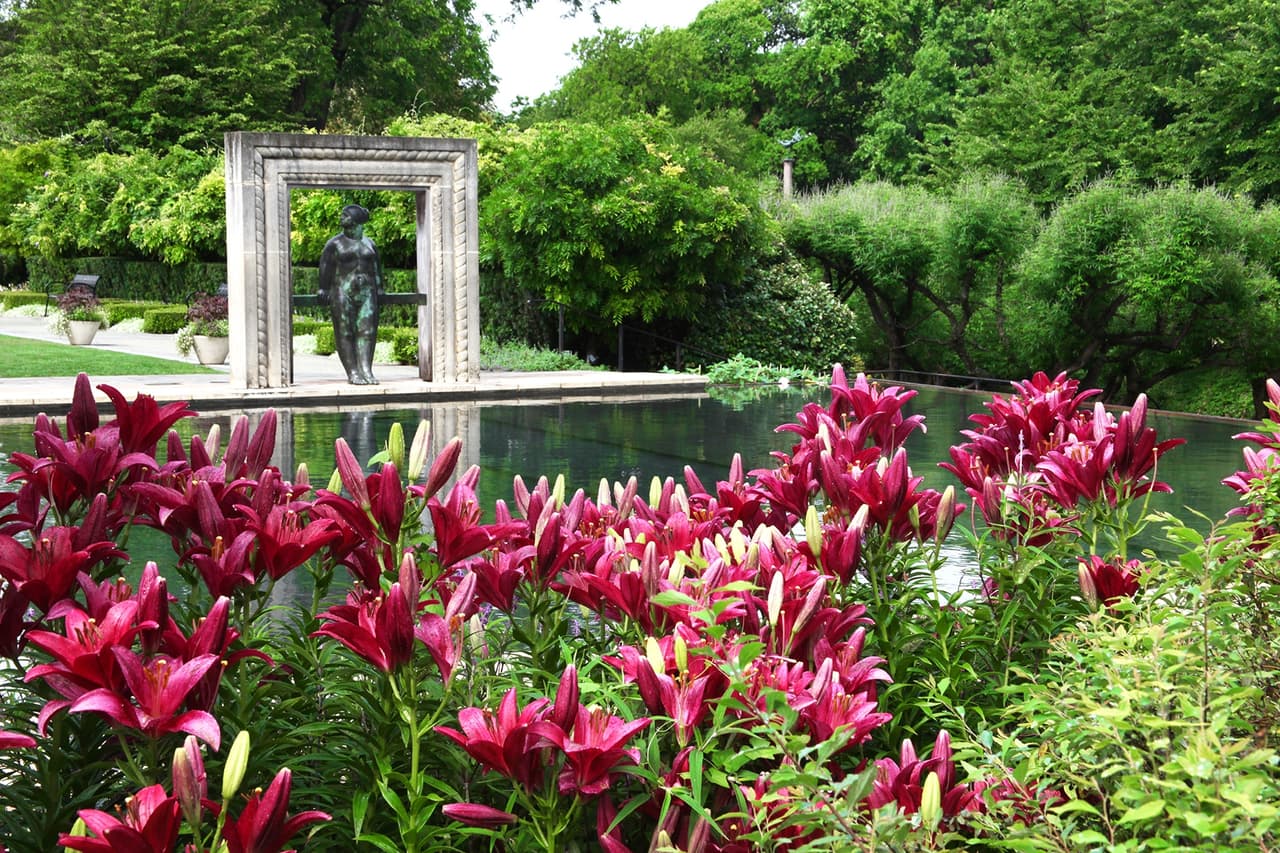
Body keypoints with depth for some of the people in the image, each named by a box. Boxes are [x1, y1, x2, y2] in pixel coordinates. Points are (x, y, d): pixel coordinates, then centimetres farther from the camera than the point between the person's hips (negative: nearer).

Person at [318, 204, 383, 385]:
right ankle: (352, 372, -4)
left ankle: (366, 370, -8)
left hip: (366, 292, 3)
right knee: (345, 332, -4)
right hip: (343, 292, -3)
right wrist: (324, 289, -7)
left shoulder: (369, 243, 16)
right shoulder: (335, 243, 4)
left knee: (367, 330, -5)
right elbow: (325, 267, 0)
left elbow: (376, 267, 20)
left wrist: (379, 289, 16)